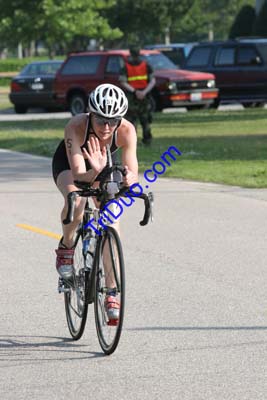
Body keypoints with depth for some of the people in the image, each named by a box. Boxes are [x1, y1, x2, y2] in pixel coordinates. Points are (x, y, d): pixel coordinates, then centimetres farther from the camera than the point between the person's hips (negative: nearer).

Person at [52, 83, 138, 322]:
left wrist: (129, 179, -60)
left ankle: (110, 293, -3)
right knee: (75, 200, -35)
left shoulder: (127, 130, -33)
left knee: (111, 225, -14)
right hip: (68, 165, -2)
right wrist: (95, 172, -65)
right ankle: (66, 246, -6)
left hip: (104, 168, 2)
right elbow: (78, 175, -44)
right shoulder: (76, 127, -38)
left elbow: (133, 173, -37)